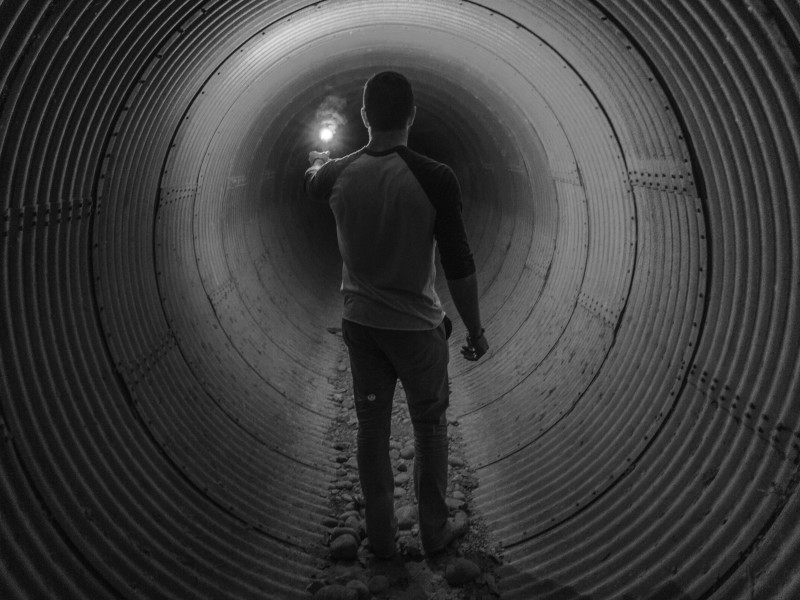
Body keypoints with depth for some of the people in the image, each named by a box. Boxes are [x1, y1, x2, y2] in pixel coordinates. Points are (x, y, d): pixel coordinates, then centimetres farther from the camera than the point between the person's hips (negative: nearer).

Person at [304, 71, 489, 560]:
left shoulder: (339, 173, -5)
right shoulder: (434, 179, -19)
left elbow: (312, 183, 22)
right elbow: (459, 264, -15)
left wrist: (318, 160, 45)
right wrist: (475, 330, -3)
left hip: (360, 323, 4)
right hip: (416, 327, -4)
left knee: (372, 427, 14)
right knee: (430, 428, 13)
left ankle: (381, 536, 26)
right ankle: (435, 532, 25)